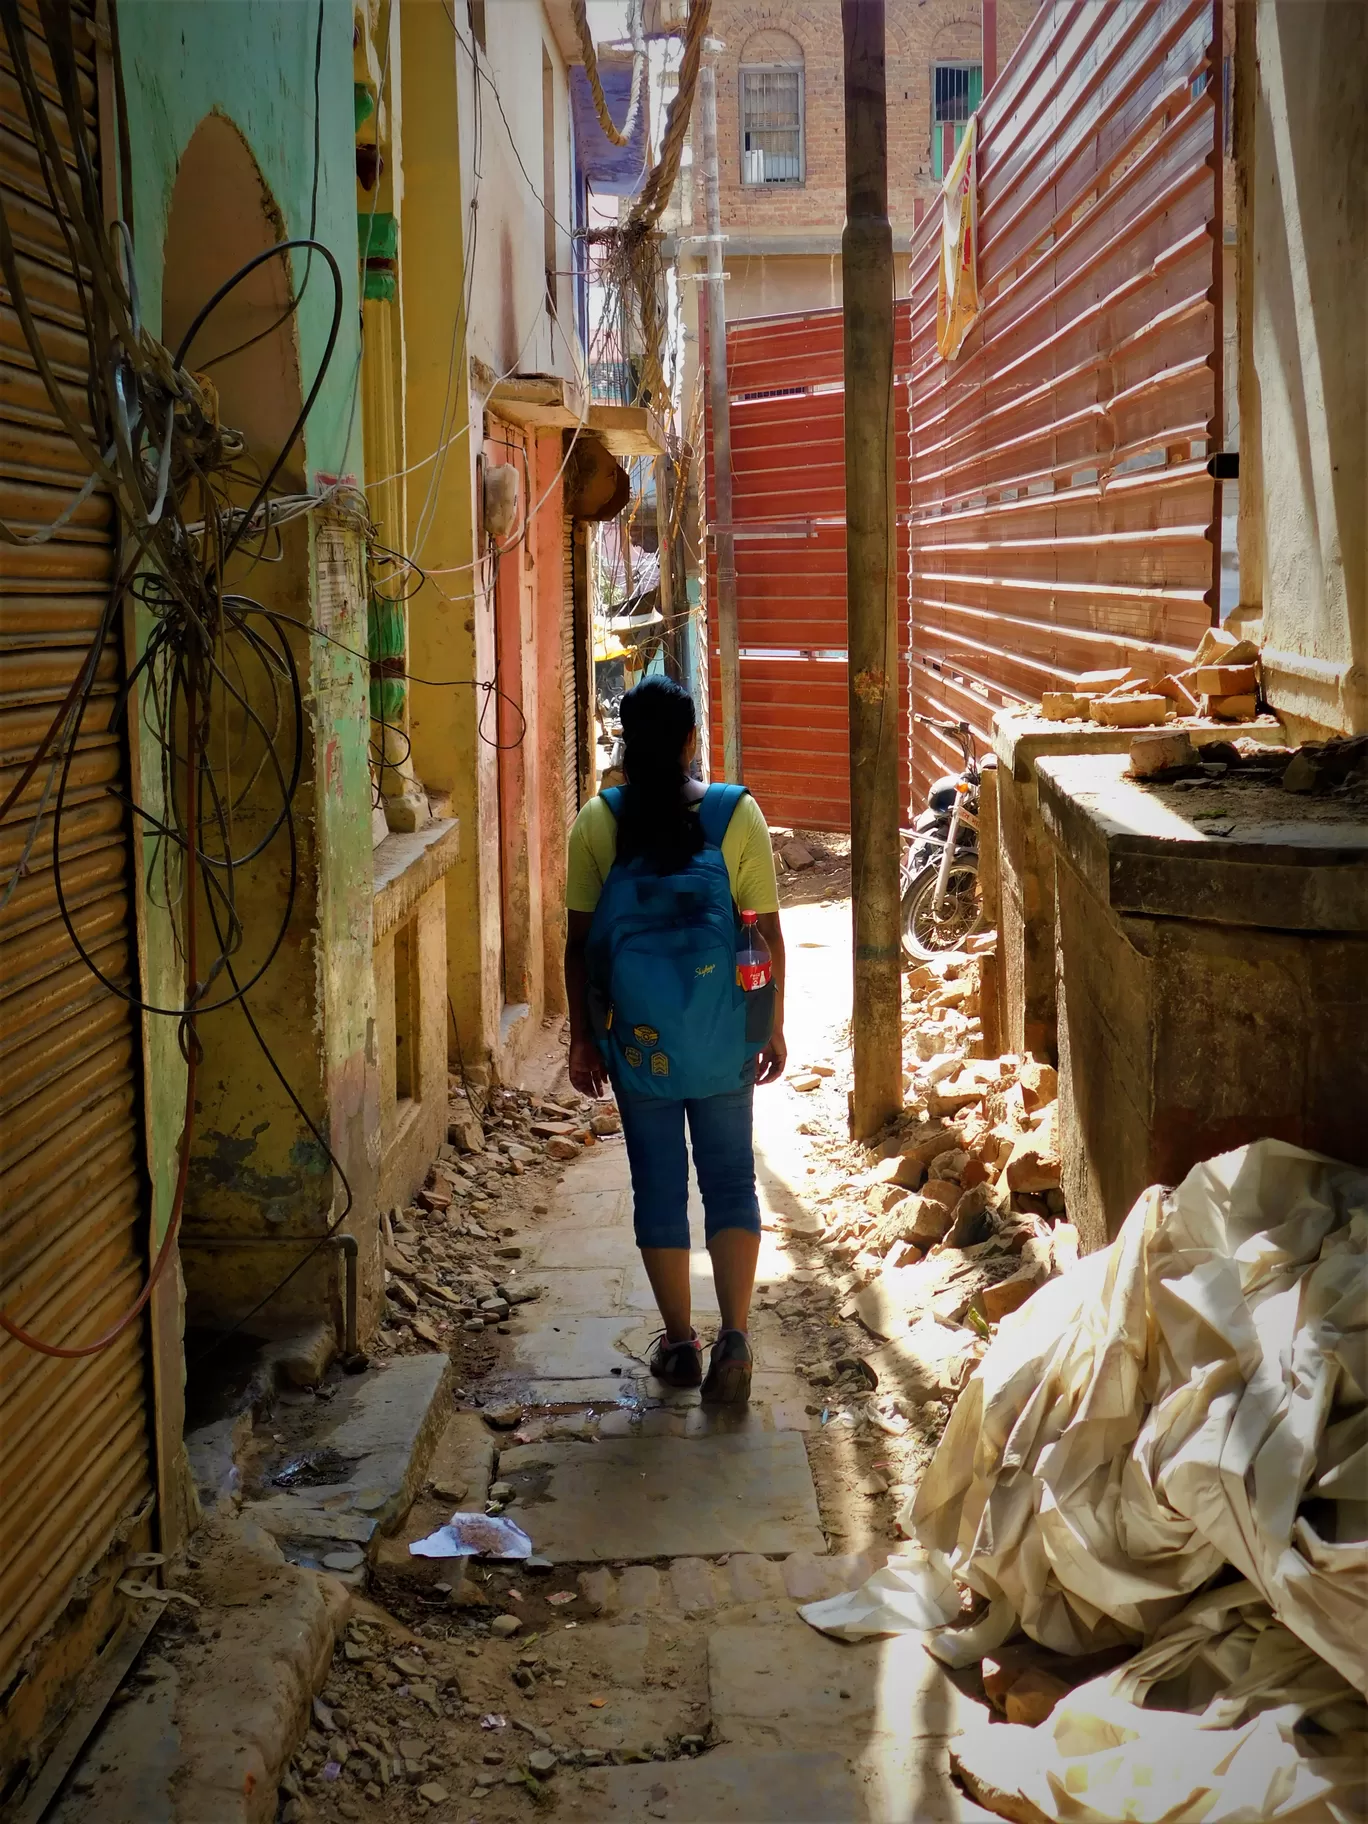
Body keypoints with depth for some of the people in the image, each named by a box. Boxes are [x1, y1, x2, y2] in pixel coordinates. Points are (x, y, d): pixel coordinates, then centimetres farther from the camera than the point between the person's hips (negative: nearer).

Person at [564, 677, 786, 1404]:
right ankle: (733, 1337, -2)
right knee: (731, 1179, 10)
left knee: (658, 1184, 12)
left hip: (635, 1037, 0)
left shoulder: (597, 823, -6)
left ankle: (679, 1343, 20)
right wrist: (774, 1027, 7)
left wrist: (582, 1037, 4)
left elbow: (579, 942, -5)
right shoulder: (738, 814, -6)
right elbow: (768, 934, -4)